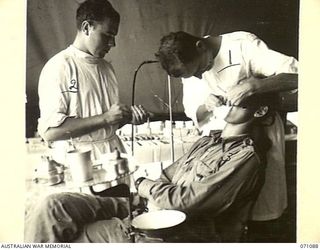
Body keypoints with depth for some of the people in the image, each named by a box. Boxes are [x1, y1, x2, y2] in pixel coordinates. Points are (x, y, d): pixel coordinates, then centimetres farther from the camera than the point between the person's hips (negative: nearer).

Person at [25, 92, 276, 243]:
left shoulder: (247, 156, -11)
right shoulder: (208, 141, 16)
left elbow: (189, 202, -17)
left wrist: (145, 187, -3)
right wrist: (143, 192, -3)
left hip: (182, 233, -7)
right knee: (53, 206, -10)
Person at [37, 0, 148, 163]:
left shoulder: (106, 67, 13)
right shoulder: (59, 67, -8)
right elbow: (49, 130, -17)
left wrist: (127, 117, 1)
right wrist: (104, 118, -18)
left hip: (114, 151, 6)